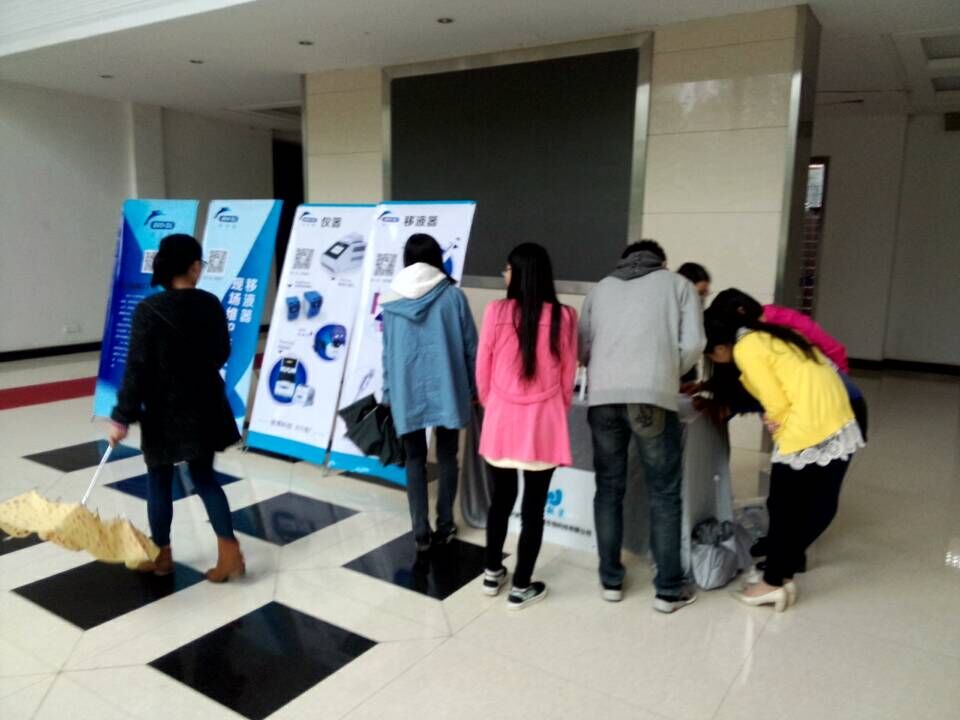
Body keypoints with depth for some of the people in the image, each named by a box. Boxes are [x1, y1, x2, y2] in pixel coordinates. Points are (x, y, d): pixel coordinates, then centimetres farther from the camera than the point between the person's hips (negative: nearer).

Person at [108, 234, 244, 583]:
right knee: (204, 477, 15)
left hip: (165, 410, -4)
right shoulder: (211, 304, -4)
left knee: (159, 480, 14)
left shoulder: (149, 310, -15)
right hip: (204, 406, 4)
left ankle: (162, 555, 28)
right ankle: (230, 551, 10)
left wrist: (123, 415, -10)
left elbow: (137, 367, -16)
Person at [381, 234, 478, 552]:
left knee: (415, 460, 10)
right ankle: (444, 525, 20)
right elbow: (470, 346, -1)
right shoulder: (453, 295, -5)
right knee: (447, 457, 13)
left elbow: (388, 352, 5)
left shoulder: (392, 301, 1)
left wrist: (388, 393, 15)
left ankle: (421, 532, 11)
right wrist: (473, 387, 10)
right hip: (446, 389, -1)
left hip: (407, 392, 1)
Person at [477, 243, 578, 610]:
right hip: (542, 424, -1)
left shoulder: (496, 311, -8)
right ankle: (521, 586, 19)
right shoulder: (563, 317, -6)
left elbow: (482, 369, 0)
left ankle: (493, 572, 32)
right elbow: (568, 376, 2)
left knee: (501, 497, 18)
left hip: (501, 421, 1)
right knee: (534, 505, 8)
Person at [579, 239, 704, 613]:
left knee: (608, 490, 14)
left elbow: (582, 345, 15)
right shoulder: (678, 284, 16)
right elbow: (693, 344, 5)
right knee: (664, 495, 9)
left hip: (603, 397, 3)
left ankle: (611, 581, 22)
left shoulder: (601, 287, 22)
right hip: (652, 398, -2)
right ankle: (669, 589, 17)